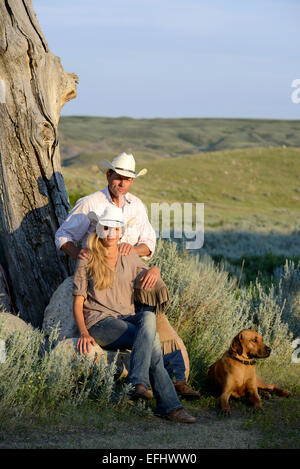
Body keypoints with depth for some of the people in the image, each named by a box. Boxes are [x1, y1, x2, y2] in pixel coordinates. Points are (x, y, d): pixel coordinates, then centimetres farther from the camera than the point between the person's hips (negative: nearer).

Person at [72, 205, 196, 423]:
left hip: (128, 319, 4)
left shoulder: (130, 257, 17)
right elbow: (78, 302, 3)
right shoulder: (87, 260, 7)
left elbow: (150, 275, 32)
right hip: (100, 322, -4)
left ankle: (138, 383, -41)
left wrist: (155, 270, 5)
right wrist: (84, 333, -15)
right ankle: (169, 404, -34)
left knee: (149, 317, -34)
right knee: (152, 341, -30)